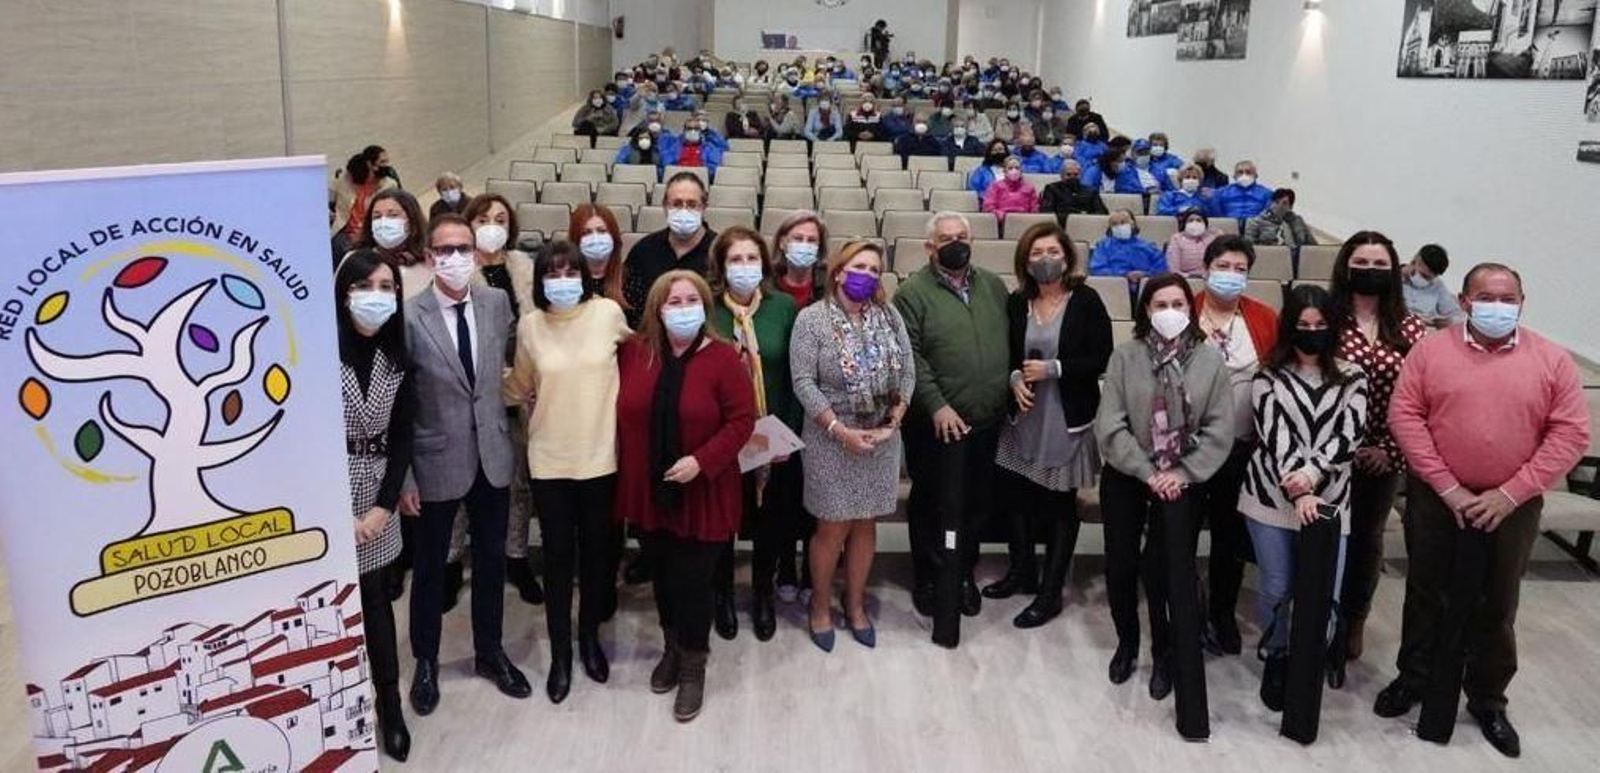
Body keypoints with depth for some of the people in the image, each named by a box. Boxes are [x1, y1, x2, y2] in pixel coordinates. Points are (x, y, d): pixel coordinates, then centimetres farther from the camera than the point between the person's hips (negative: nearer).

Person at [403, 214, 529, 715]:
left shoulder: (497, 302, -3)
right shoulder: (409, 316, -15)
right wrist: (403, 475, -12)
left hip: (492, 453, 4)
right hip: (438, 459, -4)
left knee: (491, 559, 17)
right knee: (431, 564, 13)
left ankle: (489, 652, 37)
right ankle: (426, 661, 33)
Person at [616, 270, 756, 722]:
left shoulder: (723, 358, -12)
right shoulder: (634, 352, -2)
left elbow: (742, 421, -13)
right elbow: (621, 412, 10)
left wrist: (701, 460, -21)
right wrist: (625, 464, 3)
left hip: (701, 494, -4)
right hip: (649, 490, 4)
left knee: (692, 582, 3)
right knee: (662, 576, 18)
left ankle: (693, 666, 22)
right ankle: (672, 647, 40)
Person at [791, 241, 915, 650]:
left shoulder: (890, 316, 3)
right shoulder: (812, 318, -8)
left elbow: (907, 374, 4)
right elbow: (803, 382, -13)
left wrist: (892, 424, -8)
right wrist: (840, 429, -17)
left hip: (881, 437, 4)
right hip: (831, 438, -4)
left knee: (865, 524, 12)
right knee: (833, 526, 3)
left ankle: (855, 605, 29)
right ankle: (820, 607, 23)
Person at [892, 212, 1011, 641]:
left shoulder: (992, 285, 11)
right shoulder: (913, 292, -7)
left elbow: (1010, 342, 17)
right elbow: (910, 357, -13)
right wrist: (937, 406, -18)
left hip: (988, 422, 5)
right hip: (939, 423, -5)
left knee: (976, 504, 15)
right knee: (934, 505, 6)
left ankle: (963, 573, 33)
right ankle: (931, 580, 21)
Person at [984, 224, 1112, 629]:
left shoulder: (1086, 301, -8)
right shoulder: (1016, 303, 2)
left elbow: (1101, 359, -10)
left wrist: (1053, 369, -18)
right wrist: (1015, 378, -9)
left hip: (1068, 418, -4)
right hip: (1024, 416, 4)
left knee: (1060, 504, 5)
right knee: (1017, 493, 11)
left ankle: (1051, 593, 15)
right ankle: (1022, 571, 32)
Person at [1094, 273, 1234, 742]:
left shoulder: (1210, 361, -4)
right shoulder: (1125, 357, -6)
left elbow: (1219, 430, -5)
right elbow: (1109, 426, -10)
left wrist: (1182, 474, -12)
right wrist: (1148, 472, -13)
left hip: (1181, 482, -1)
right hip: (1126, 478, 1)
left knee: (1173, 571, -5)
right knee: (1120, 566, 9)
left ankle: (1165, 653, 18)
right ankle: (1127, 642, 35)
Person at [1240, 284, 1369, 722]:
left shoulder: (1352, 379, 8)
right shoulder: (1268, 377, 3)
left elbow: (1349, 435, -5)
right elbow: (1275, 436, -9)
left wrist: (1312, 473, -21)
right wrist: (1297, 493, -20)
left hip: (1329, 500, 1)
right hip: (1272, 496, -1)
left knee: (1324, 594, -1)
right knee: (1277, 588, 3)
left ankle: (1312, 664, 21)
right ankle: (1276, 658, 27)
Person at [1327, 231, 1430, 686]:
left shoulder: (1410, 330, 1)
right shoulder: (1325, 322, -7)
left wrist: (1389, 448, -8)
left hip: (1384, 458, 3)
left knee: (1367, 541, 15)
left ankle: (1355, 623, 34)